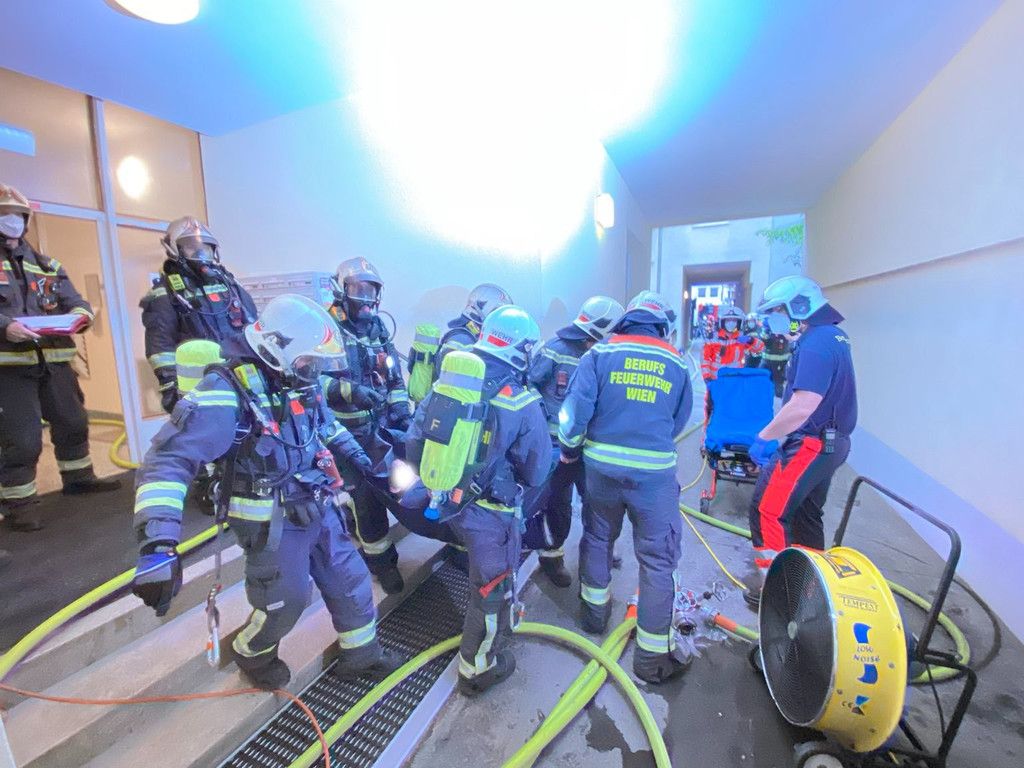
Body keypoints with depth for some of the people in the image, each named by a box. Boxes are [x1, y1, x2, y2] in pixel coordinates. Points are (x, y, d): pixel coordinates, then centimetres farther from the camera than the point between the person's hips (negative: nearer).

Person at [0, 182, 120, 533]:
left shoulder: (45, 264, 15)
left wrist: (79, 314, -16)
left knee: (72, 422, 16)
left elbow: (73, 300, 7)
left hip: (53, 360, 5)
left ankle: (78, 477, 35)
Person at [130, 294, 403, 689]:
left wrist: (354, 454, 20)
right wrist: (159, 544, -38)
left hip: (319, 508, 7)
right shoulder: (227, 393, -25)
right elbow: (167, 461, -30)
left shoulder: (300, 381, -1)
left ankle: (361, 652, 40)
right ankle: (253, 655, 46)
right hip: (272, 522, -7)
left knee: (350, 580, 16)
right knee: (285, 601, 11)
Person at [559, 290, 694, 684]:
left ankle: (595, 610, 42)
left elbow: (575, 409, -10)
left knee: (597, 538, 24)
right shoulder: (677, 364, 5)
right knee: (658, 559, 12)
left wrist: (569, 448, 6)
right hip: (655, 474, 0)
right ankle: (652, 654, 22)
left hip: (602, 469, 1)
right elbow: (678, 425, 12)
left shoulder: (600, 354, -2)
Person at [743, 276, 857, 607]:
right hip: (831, 442, 10)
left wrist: (764, 437, -18)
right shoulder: (833, 336, 12)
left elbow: (802, 407, -29)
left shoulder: (815, 343, -21)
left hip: (811, 444, -10)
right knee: (806, 513, 20)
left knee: (767, 511, -3)